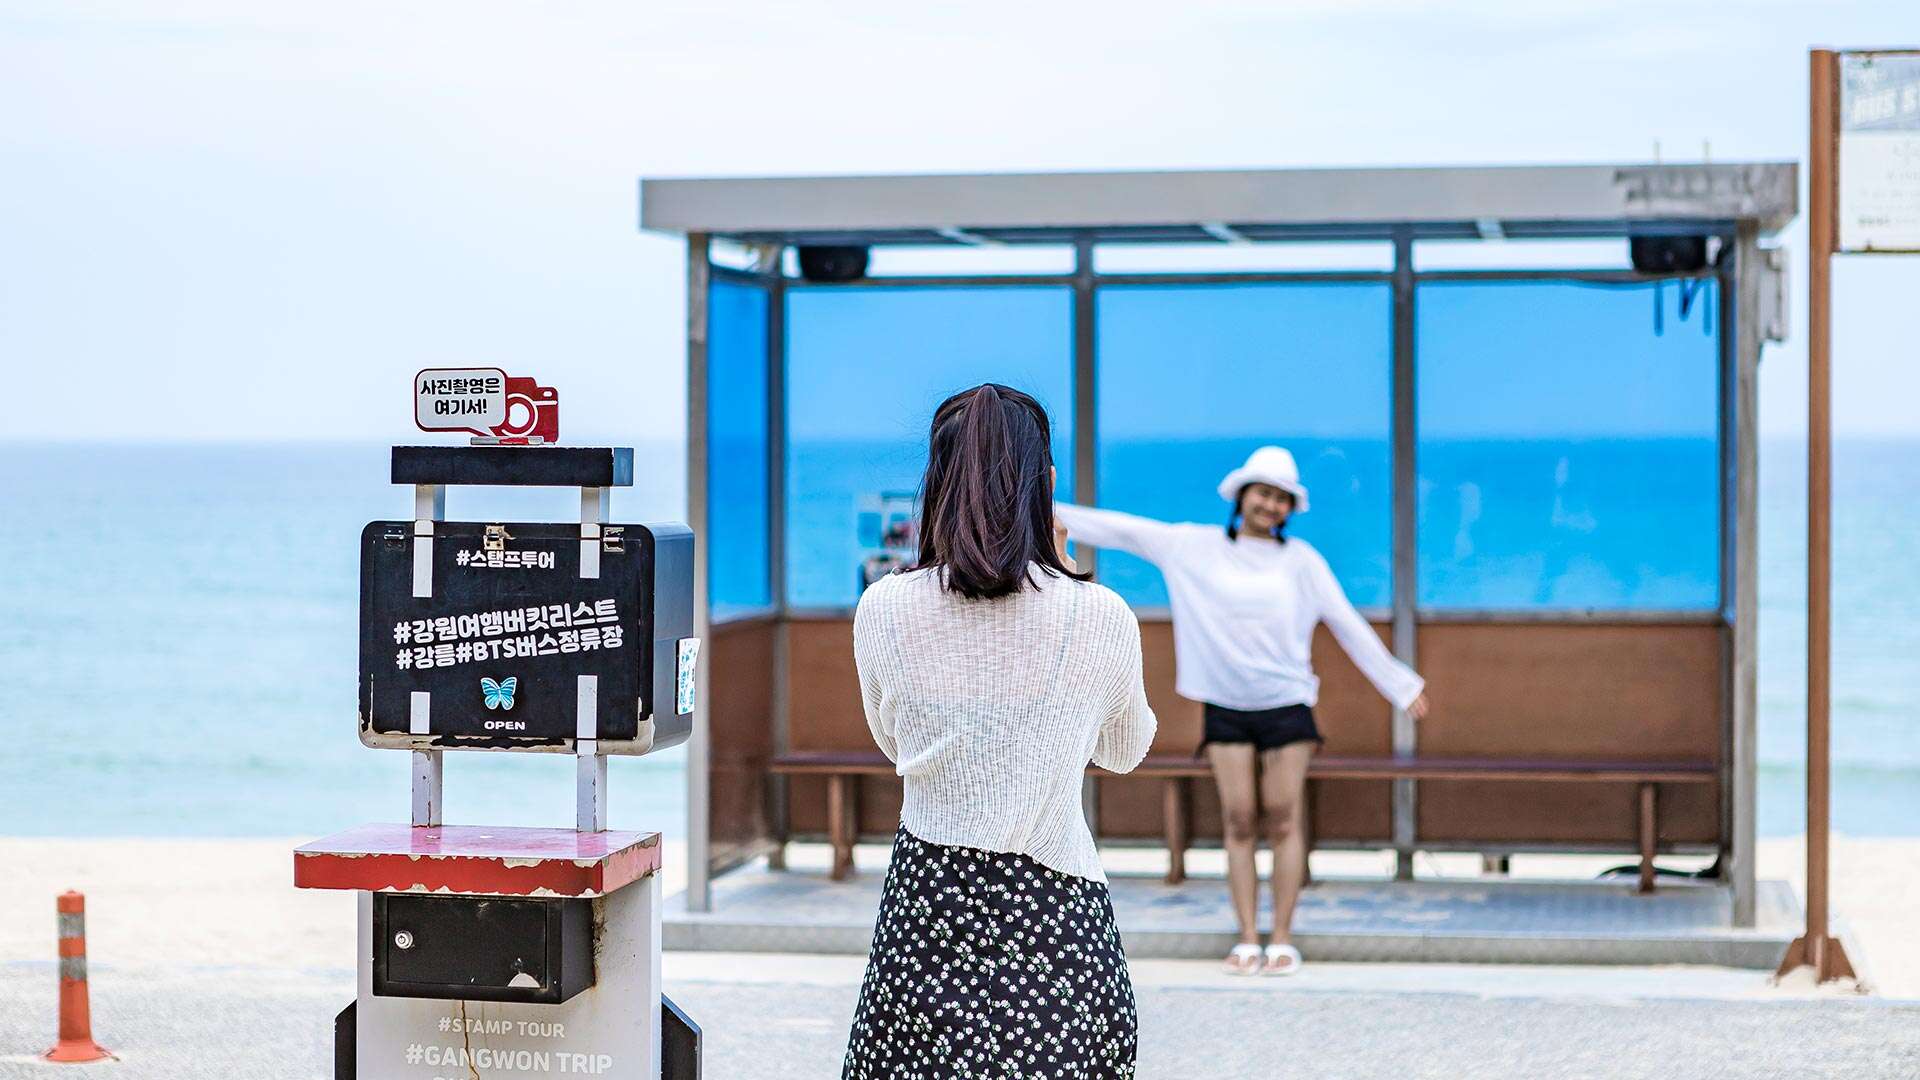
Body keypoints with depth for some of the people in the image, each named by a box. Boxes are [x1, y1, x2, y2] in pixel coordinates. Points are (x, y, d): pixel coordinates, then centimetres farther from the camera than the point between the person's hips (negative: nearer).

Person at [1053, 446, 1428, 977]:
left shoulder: (1301, 560, 1)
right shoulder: (1197, 546, 3)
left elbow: (1349, 626, 4)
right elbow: (1124, 530, 3)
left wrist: (1400, 685, 4)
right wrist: (1054, 514, 1)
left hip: (1285, 703, -1)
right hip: (1225, 707, 1)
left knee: (1283, 820, -2)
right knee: (1238, 821, 1)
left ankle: (1282, 940, 3)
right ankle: (1247, 940, 5)